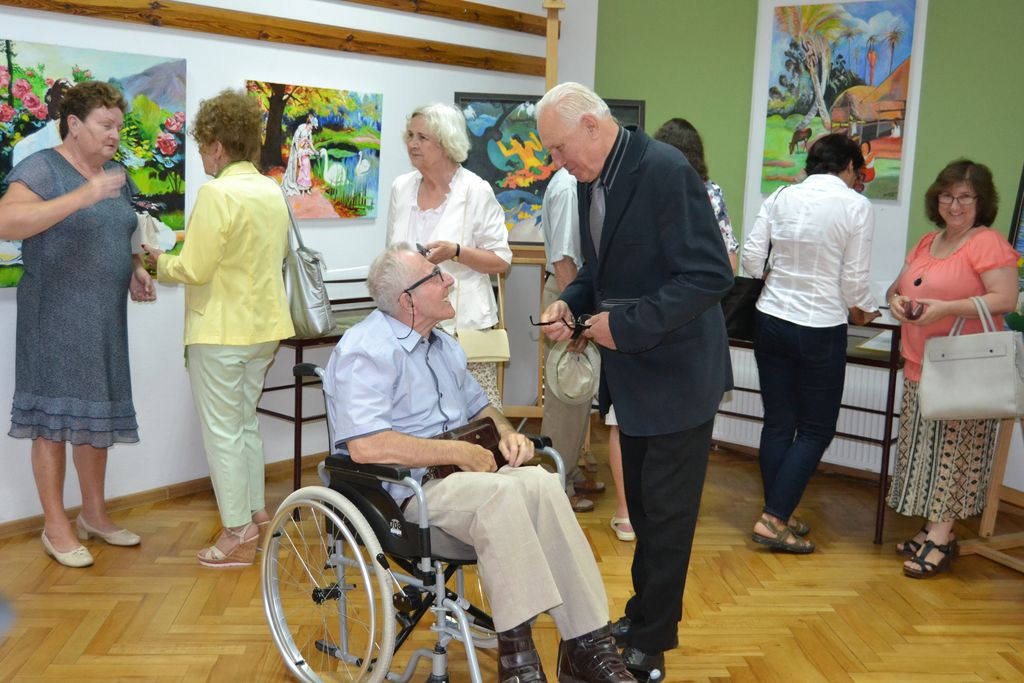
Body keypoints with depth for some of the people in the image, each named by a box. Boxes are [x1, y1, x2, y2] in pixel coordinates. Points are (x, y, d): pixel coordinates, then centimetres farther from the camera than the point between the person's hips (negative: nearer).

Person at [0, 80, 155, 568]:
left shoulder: (117, 178, 13)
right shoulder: (42, 168, -9)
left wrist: (137, 269, 6)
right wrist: (80, 196, -31)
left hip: (105, 321, 7)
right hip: (56, 320, -7)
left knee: (96, 415, 12)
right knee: (54, 418, 0)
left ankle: (94, 514, 25)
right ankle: (55, 527, 11)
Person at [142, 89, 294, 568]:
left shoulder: (218, 193, -18)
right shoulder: (272, 192, 6)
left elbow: (194, 270, -18)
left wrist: (160, 262, 1)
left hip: (221, 331, -8)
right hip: (264, 327, 8)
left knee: (222, 431, 3)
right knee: (246, 422, 20)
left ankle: (238, 536, 11)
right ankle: (256, 514, 30)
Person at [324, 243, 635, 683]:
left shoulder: (442, 345, 18)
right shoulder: (366, 351, -11)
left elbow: (477, 406, 29)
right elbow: (365, 446, -24)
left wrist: (504, 430, 4)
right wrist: (460, 453, -19)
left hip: (456, 471, 7)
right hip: (401, 489, -7)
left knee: (541, 483, -23)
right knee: (502, 494, -34)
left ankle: (586, 642, -23)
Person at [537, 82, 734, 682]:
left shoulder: (666, 171, -20)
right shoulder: (593, 179, 6)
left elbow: (711, 276, -24)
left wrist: (626, 324, -23)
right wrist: (572, 303, -2)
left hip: (677, 375, -8)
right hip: (633, 374, 8)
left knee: (666, 515, 5)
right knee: (643, 508, 19)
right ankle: (646, 616, 35)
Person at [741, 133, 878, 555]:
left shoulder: (780, 198, 3)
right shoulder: (856, 206, -8)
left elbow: (751, 259, 1)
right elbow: (854, 280, -6)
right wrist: (862, 310, 14)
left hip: (770, 320, 5)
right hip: (820, 329, -5)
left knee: (777, 422, 13)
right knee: (816, 430, 7)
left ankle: (779, 516, 22)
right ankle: (773, 520, 2)